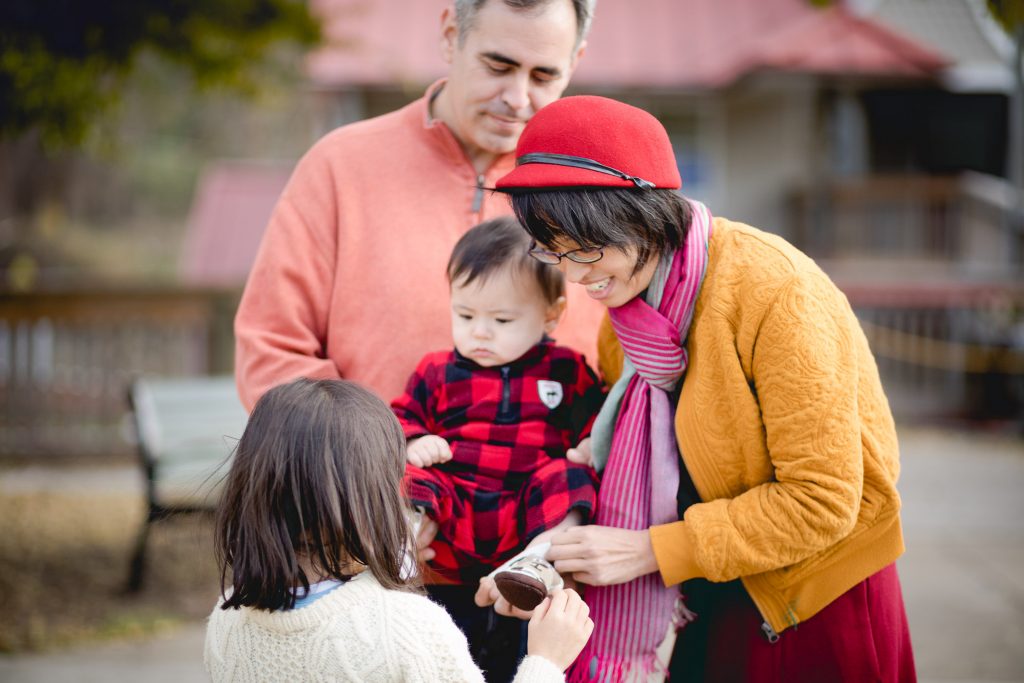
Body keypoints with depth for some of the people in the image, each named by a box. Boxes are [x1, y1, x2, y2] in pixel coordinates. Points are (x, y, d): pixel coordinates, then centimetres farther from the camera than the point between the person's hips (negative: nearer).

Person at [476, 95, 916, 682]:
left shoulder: (772, 291, -24)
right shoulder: (625, 312, -1)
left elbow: (821, 500, -24)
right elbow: (636, 475, 4)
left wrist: (649, 550, -23)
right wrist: (555, 555, -15)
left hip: (821, 609, -6)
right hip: (719, 605, 6)